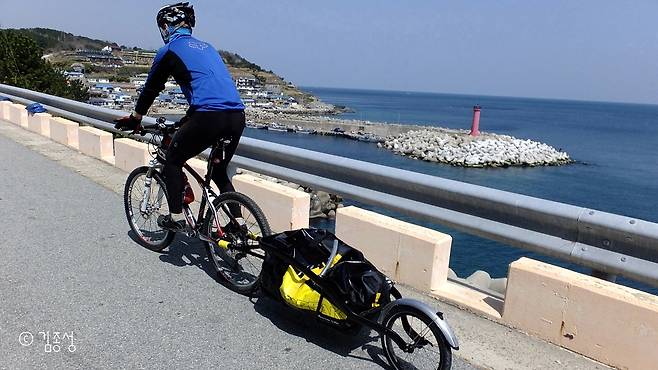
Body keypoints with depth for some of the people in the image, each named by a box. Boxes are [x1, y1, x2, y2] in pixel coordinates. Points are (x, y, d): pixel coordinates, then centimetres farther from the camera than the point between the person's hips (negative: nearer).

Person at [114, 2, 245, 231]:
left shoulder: (169, 50, 8)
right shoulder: (206, 47, 28)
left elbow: (151, 89, 15)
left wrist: (134, 119, 31)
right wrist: (188, 119, 47)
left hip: (209, 117, -6)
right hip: (237, 117, 7)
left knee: (172, 160, 17)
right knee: (219, 172, 23)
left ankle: (175, 218, 18)